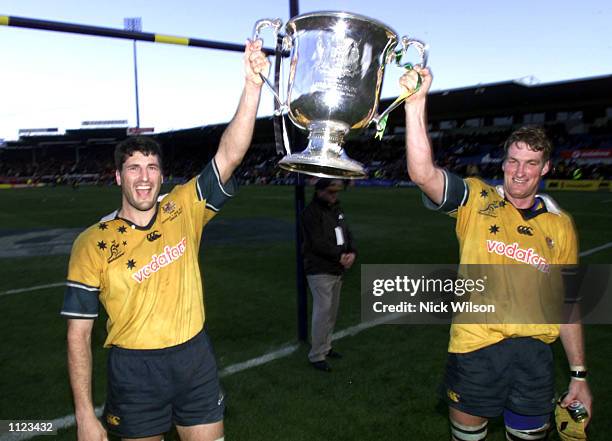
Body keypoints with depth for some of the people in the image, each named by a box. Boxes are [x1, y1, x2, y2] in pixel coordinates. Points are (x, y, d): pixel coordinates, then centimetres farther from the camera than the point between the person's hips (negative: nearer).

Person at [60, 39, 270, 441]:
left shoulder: (184, 209, -5)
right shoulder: (93, 243, -9)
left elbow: (229, 155, -18)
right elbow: (78, 333, -6)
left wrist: (253, 85, -28)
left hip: (196, 359, 2)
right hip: (134, 371, -1)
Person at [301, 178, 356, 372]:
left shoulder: (336, 208, 13)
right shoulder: (311, 212, -13)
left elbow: (346, 233, 12)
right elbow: (318, 244, -20)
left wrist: (352, 252, -6)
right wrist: (340, 256, -15)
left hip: (337, 270, 8)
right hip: (320, 271, -8)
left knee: (332, 311, 14)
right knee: (323, 311, -7)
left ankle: (326, 347, 28)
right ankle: (316, 355, 3)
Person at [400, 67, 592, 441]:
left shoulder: (560, 225, 5)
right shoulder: (476, 200, -3)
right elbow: (423, 173, -22)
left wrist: (579, 375, 8)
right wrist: (417, 102, -31)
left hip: (535, 353, 3)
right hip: (475, 345, -2)